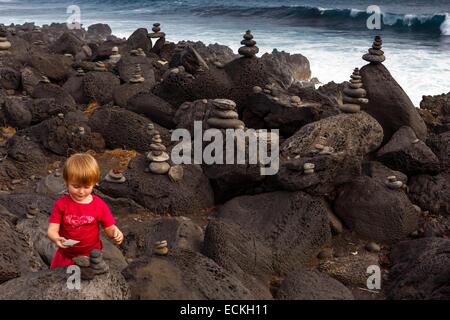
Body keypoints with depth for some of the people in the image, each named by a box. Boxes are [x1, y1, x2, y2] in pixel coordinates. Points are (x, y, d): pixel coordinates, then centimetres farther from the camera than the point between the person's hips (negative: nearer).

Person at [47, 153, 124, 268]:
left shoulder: (99, 205, -6)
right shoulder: (61, 204, -8)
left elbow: (109, 227, -1)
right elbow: (52, 230, -11)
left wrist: (115, 233, -25)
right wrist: (56, 239, -34)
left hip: (91, 256, -1)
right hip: (67, 256, 1)